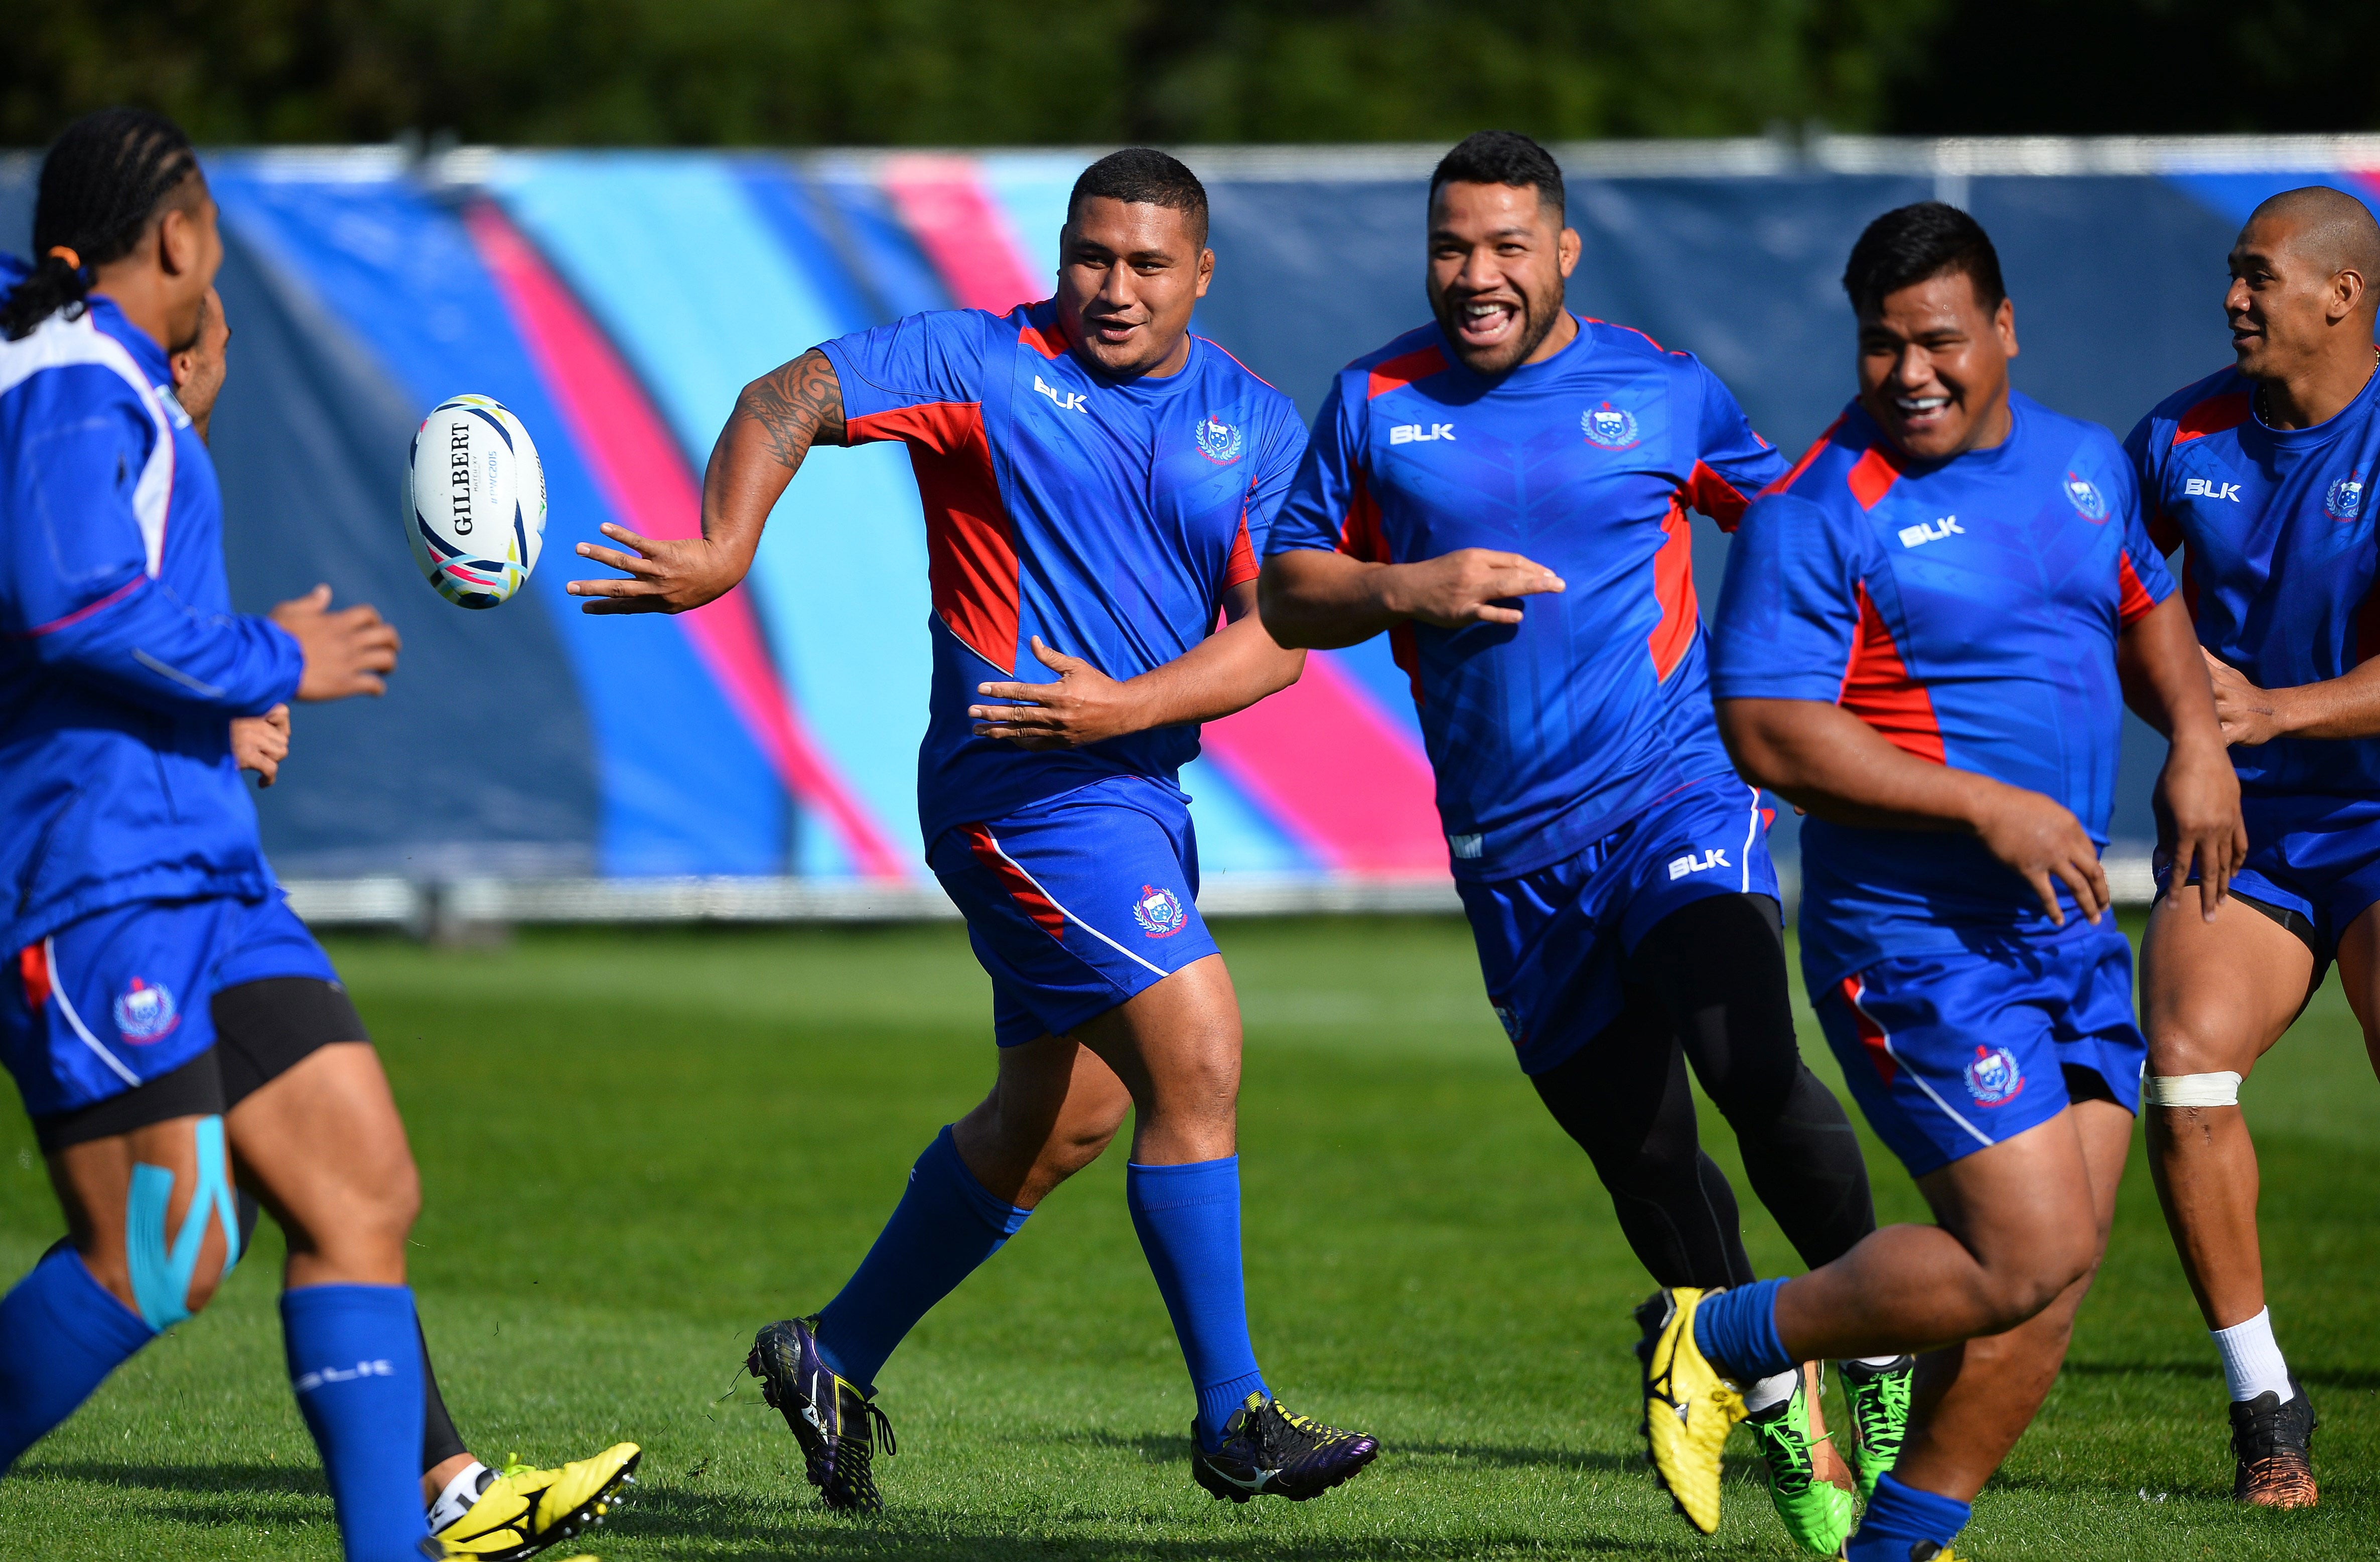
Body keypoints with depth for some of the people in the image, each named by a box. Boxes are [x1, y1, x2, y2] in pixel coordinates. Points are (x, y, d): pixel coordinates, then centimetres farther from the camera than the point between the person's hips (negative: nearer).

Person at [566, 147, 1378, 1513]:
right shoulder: (982, 364, -5)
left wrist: (1128, 704, -18)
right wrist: (724, 551, -27)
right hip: (1021, 784, -7)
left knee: (1064, 1116, 16)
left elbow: (1274, 634, -2)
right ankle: (1234, 1422, -11)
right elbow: (788, 401, -10)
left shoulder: (1256, 426, 6)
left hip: (1137, 779, 7)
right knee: (1198, 1054, -17)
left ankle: (837, 1357, 32)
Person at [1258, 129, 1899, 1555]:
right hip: (1514, 851, 3)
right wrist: (1406, 590, -9)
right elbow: (1287, 593, 9)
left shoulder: (1665, 392, 2)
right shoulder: (1374, 404, 5)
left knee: (1748, 1064, -25)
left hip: (1679, 794, -3)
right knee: (1641, 1151, 6)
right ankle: (1774, 1404, 25)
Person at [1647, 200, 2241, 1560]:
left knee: (2057, 1270, 3)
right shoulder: (1820, 514, -14)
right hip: (1913, 939, -7)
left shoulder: (2087, 465, 10)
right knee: (2029, 1255, -14)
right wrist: (1989, 806, -23)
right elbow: (1767, 732, -20)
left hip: (2072, 924, 7)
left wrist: (2196, 736, 8)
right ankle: (1719, 1342, 5)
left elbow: (2145, 607, 28)